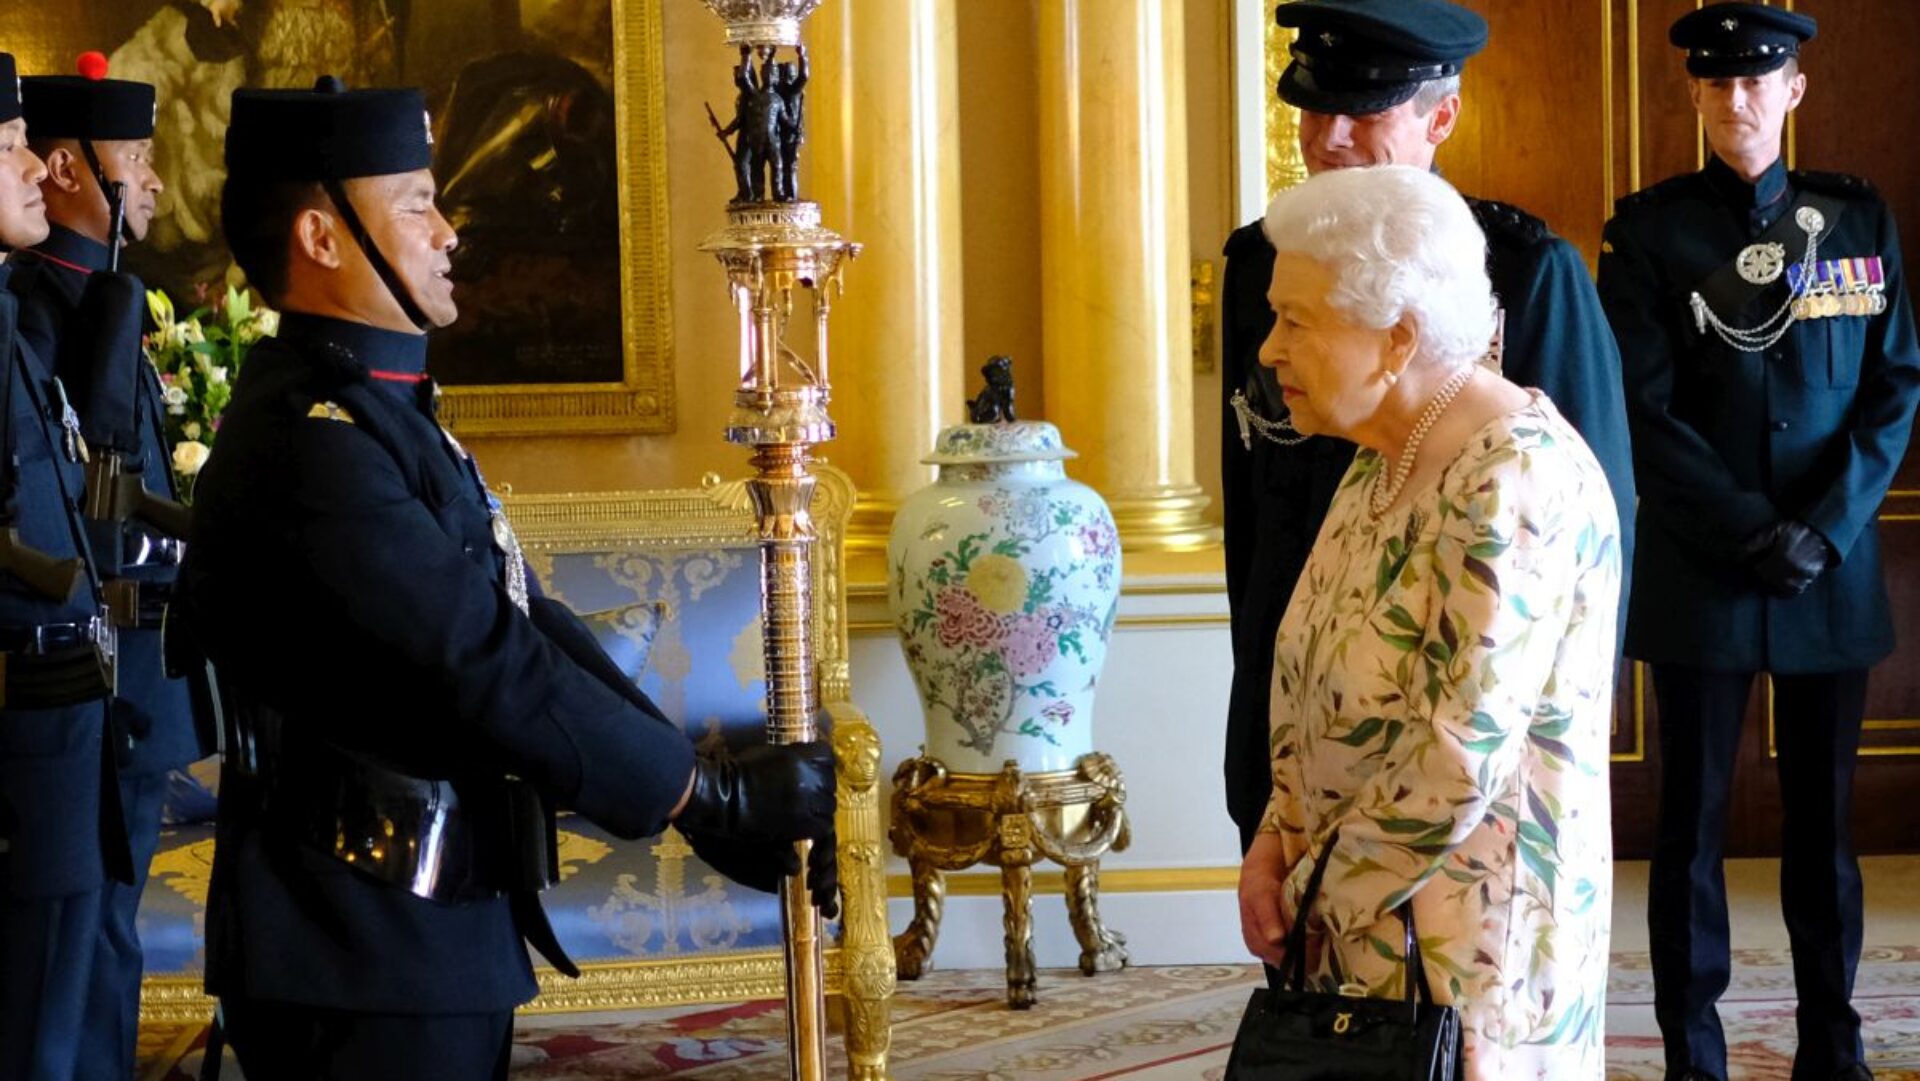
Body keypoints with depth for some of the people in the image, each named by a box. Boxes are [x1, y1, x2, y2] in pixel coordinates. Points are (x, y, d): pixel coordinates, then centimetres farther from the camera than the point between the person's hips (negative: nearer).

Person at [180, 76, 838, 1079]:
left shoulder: (380, 415, 14)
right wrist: (717, 797, -14)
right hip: (360, 959, -10)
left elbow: (528, 626, 11)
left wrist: (711, 790, 3)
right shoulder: (310, 444, -19)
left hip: (436, 929, 10)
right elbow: (494, 676, -23)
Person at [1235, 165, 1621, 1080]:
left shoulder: (1508, 488, -22)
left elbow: (1458, 763, -24)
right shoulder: (1383, 461, 6)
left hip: (1463, 949, -8)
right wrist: (1278, 840, 0)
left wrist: (1319, 887, -12)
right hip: (1361, 929, 8)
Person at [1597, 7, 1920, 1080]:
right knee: (1695, 816, 3)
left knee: (1824, 812, 8)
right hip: (1701, 576, -2)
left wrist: (1826, 529, -10)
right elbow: (1645, 410, -7)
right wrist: (1753, 534, -14)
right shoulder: (1652, 228, -1)